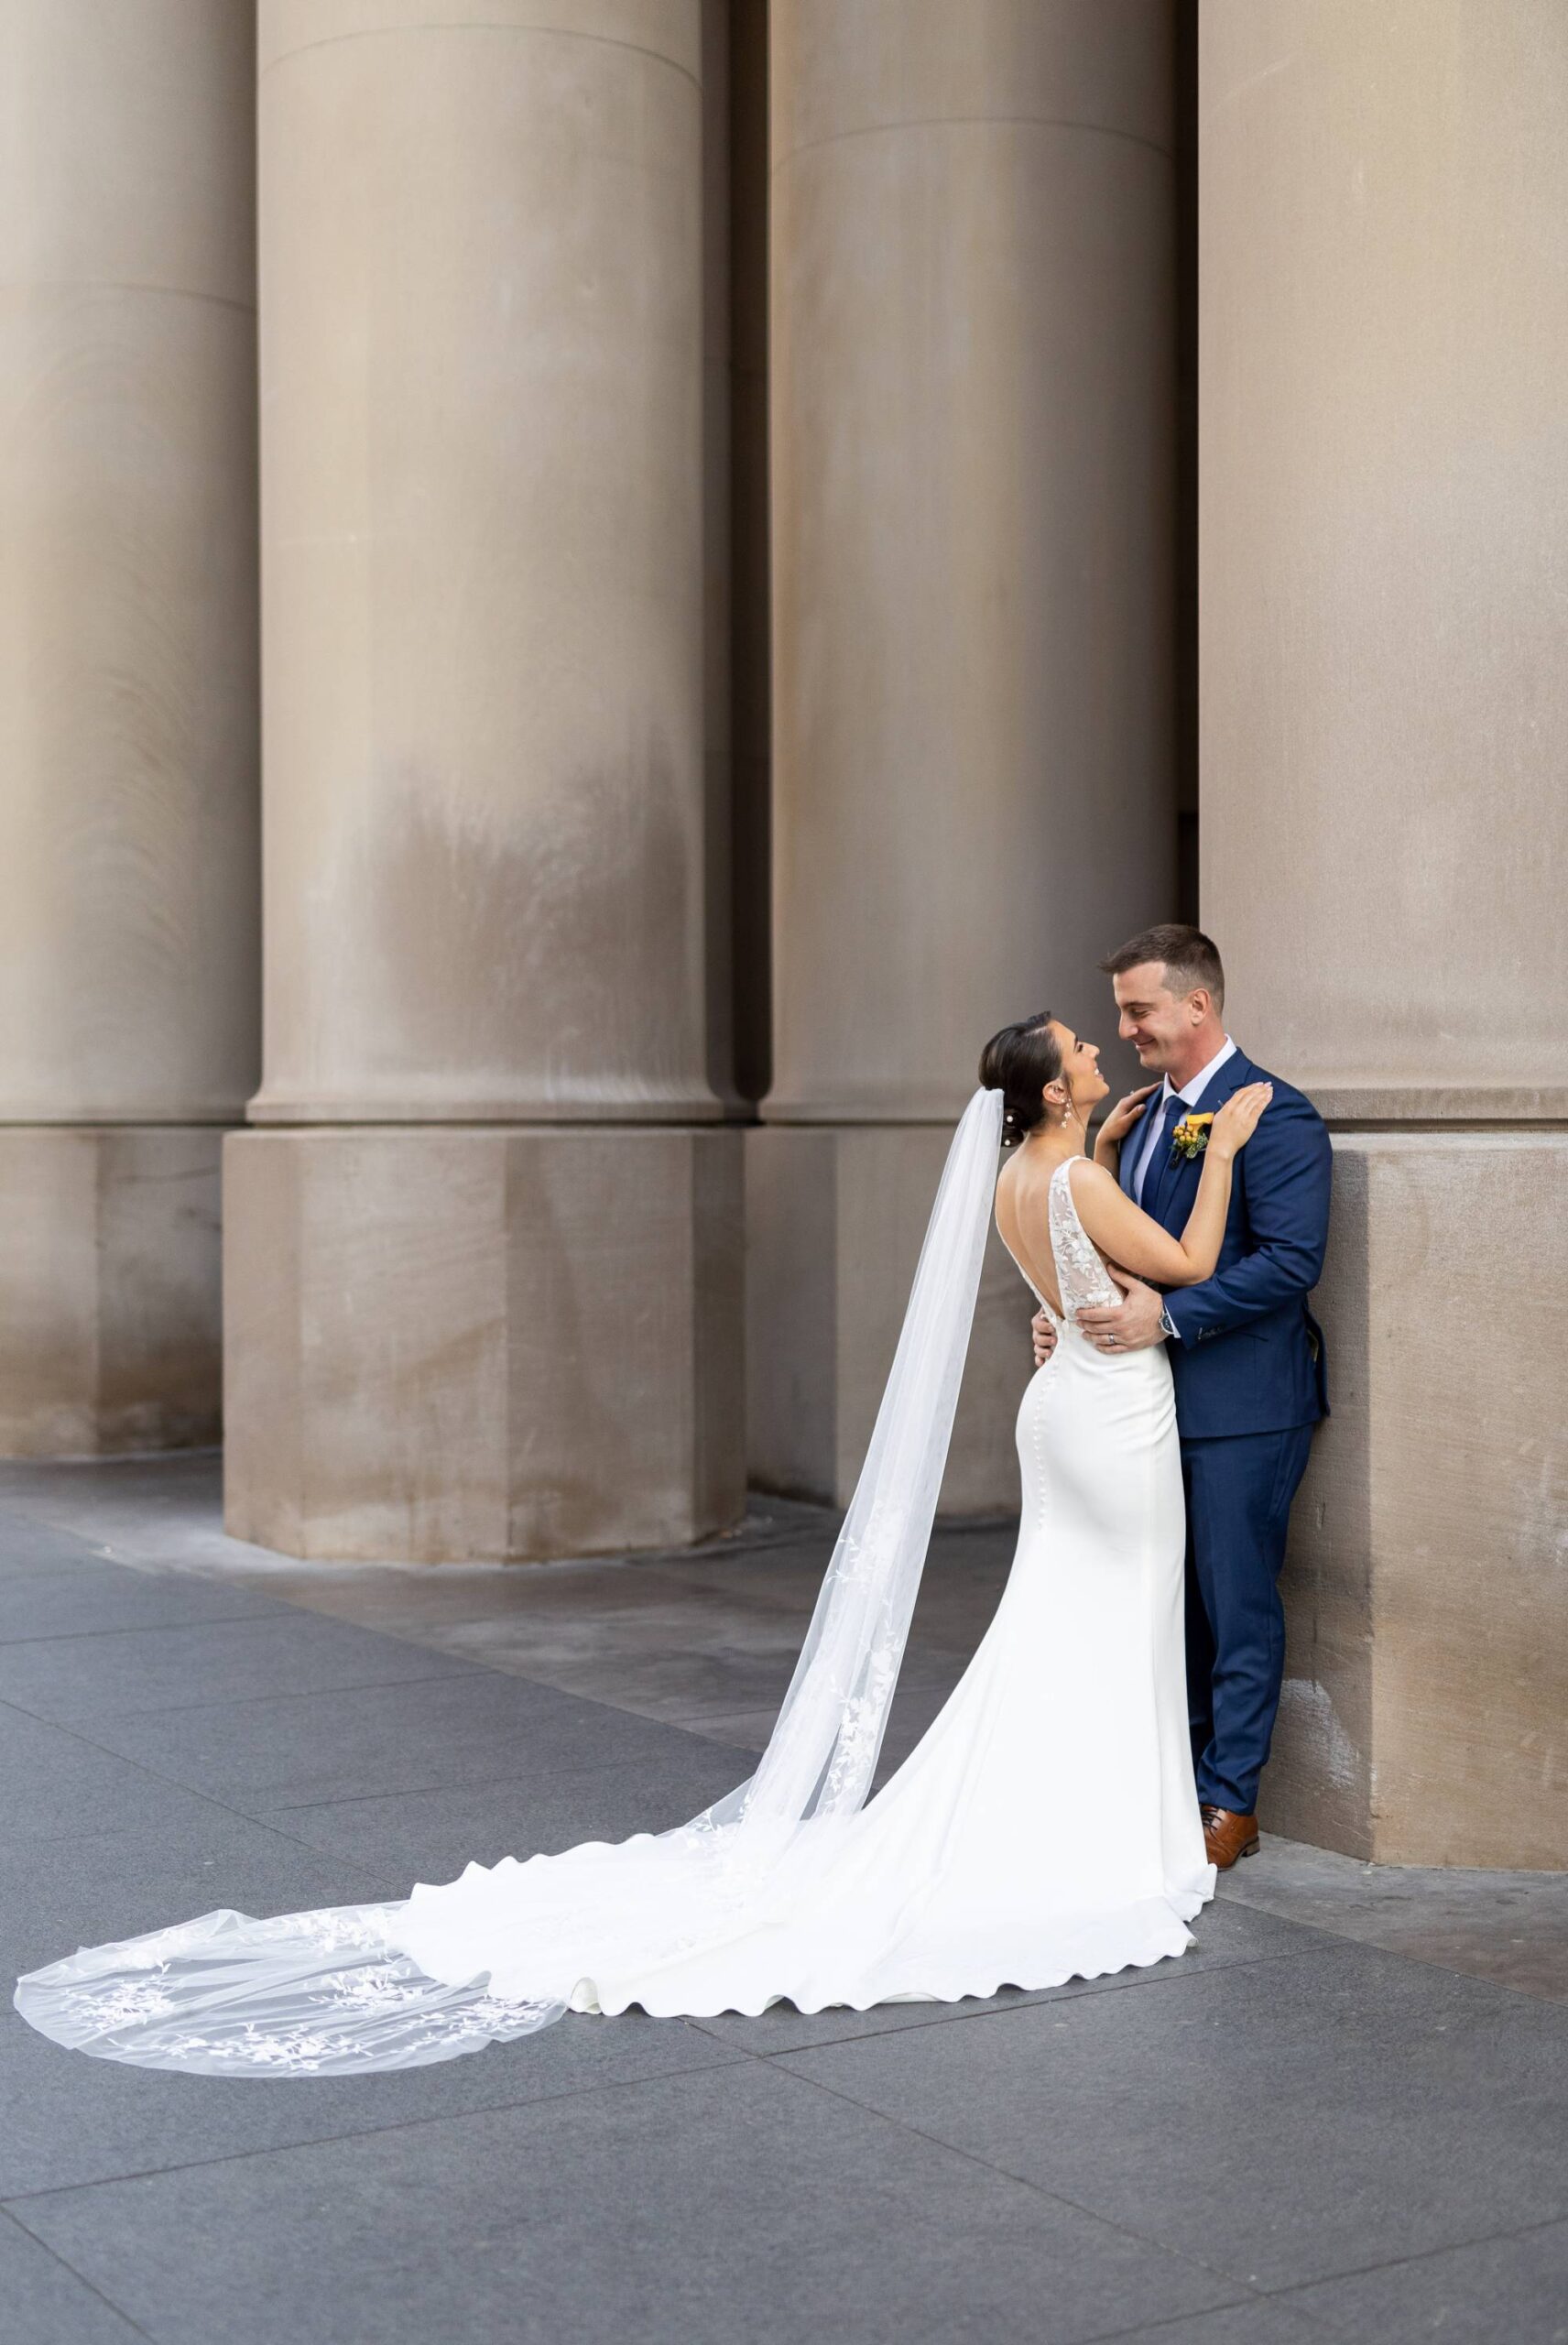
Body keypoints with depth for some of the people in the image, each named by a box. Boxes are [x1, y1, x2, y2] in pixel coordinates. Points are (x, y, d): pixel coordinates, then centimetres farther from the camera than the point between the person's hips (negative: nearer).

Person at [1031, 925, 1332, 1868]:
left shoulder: (1274, 1115, -14)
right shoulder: (1144, 1114, 13)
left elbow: (1291, 1258, -21)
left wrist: (1170, 1317, -24)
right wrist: (1069, 1313, 2)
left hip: (1242, 1406, -8)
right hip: (1157, 1398, 8)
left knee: (1237, 1604, 1)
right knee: (1173, 1602, 15)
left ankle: (1230, 1802, 11)